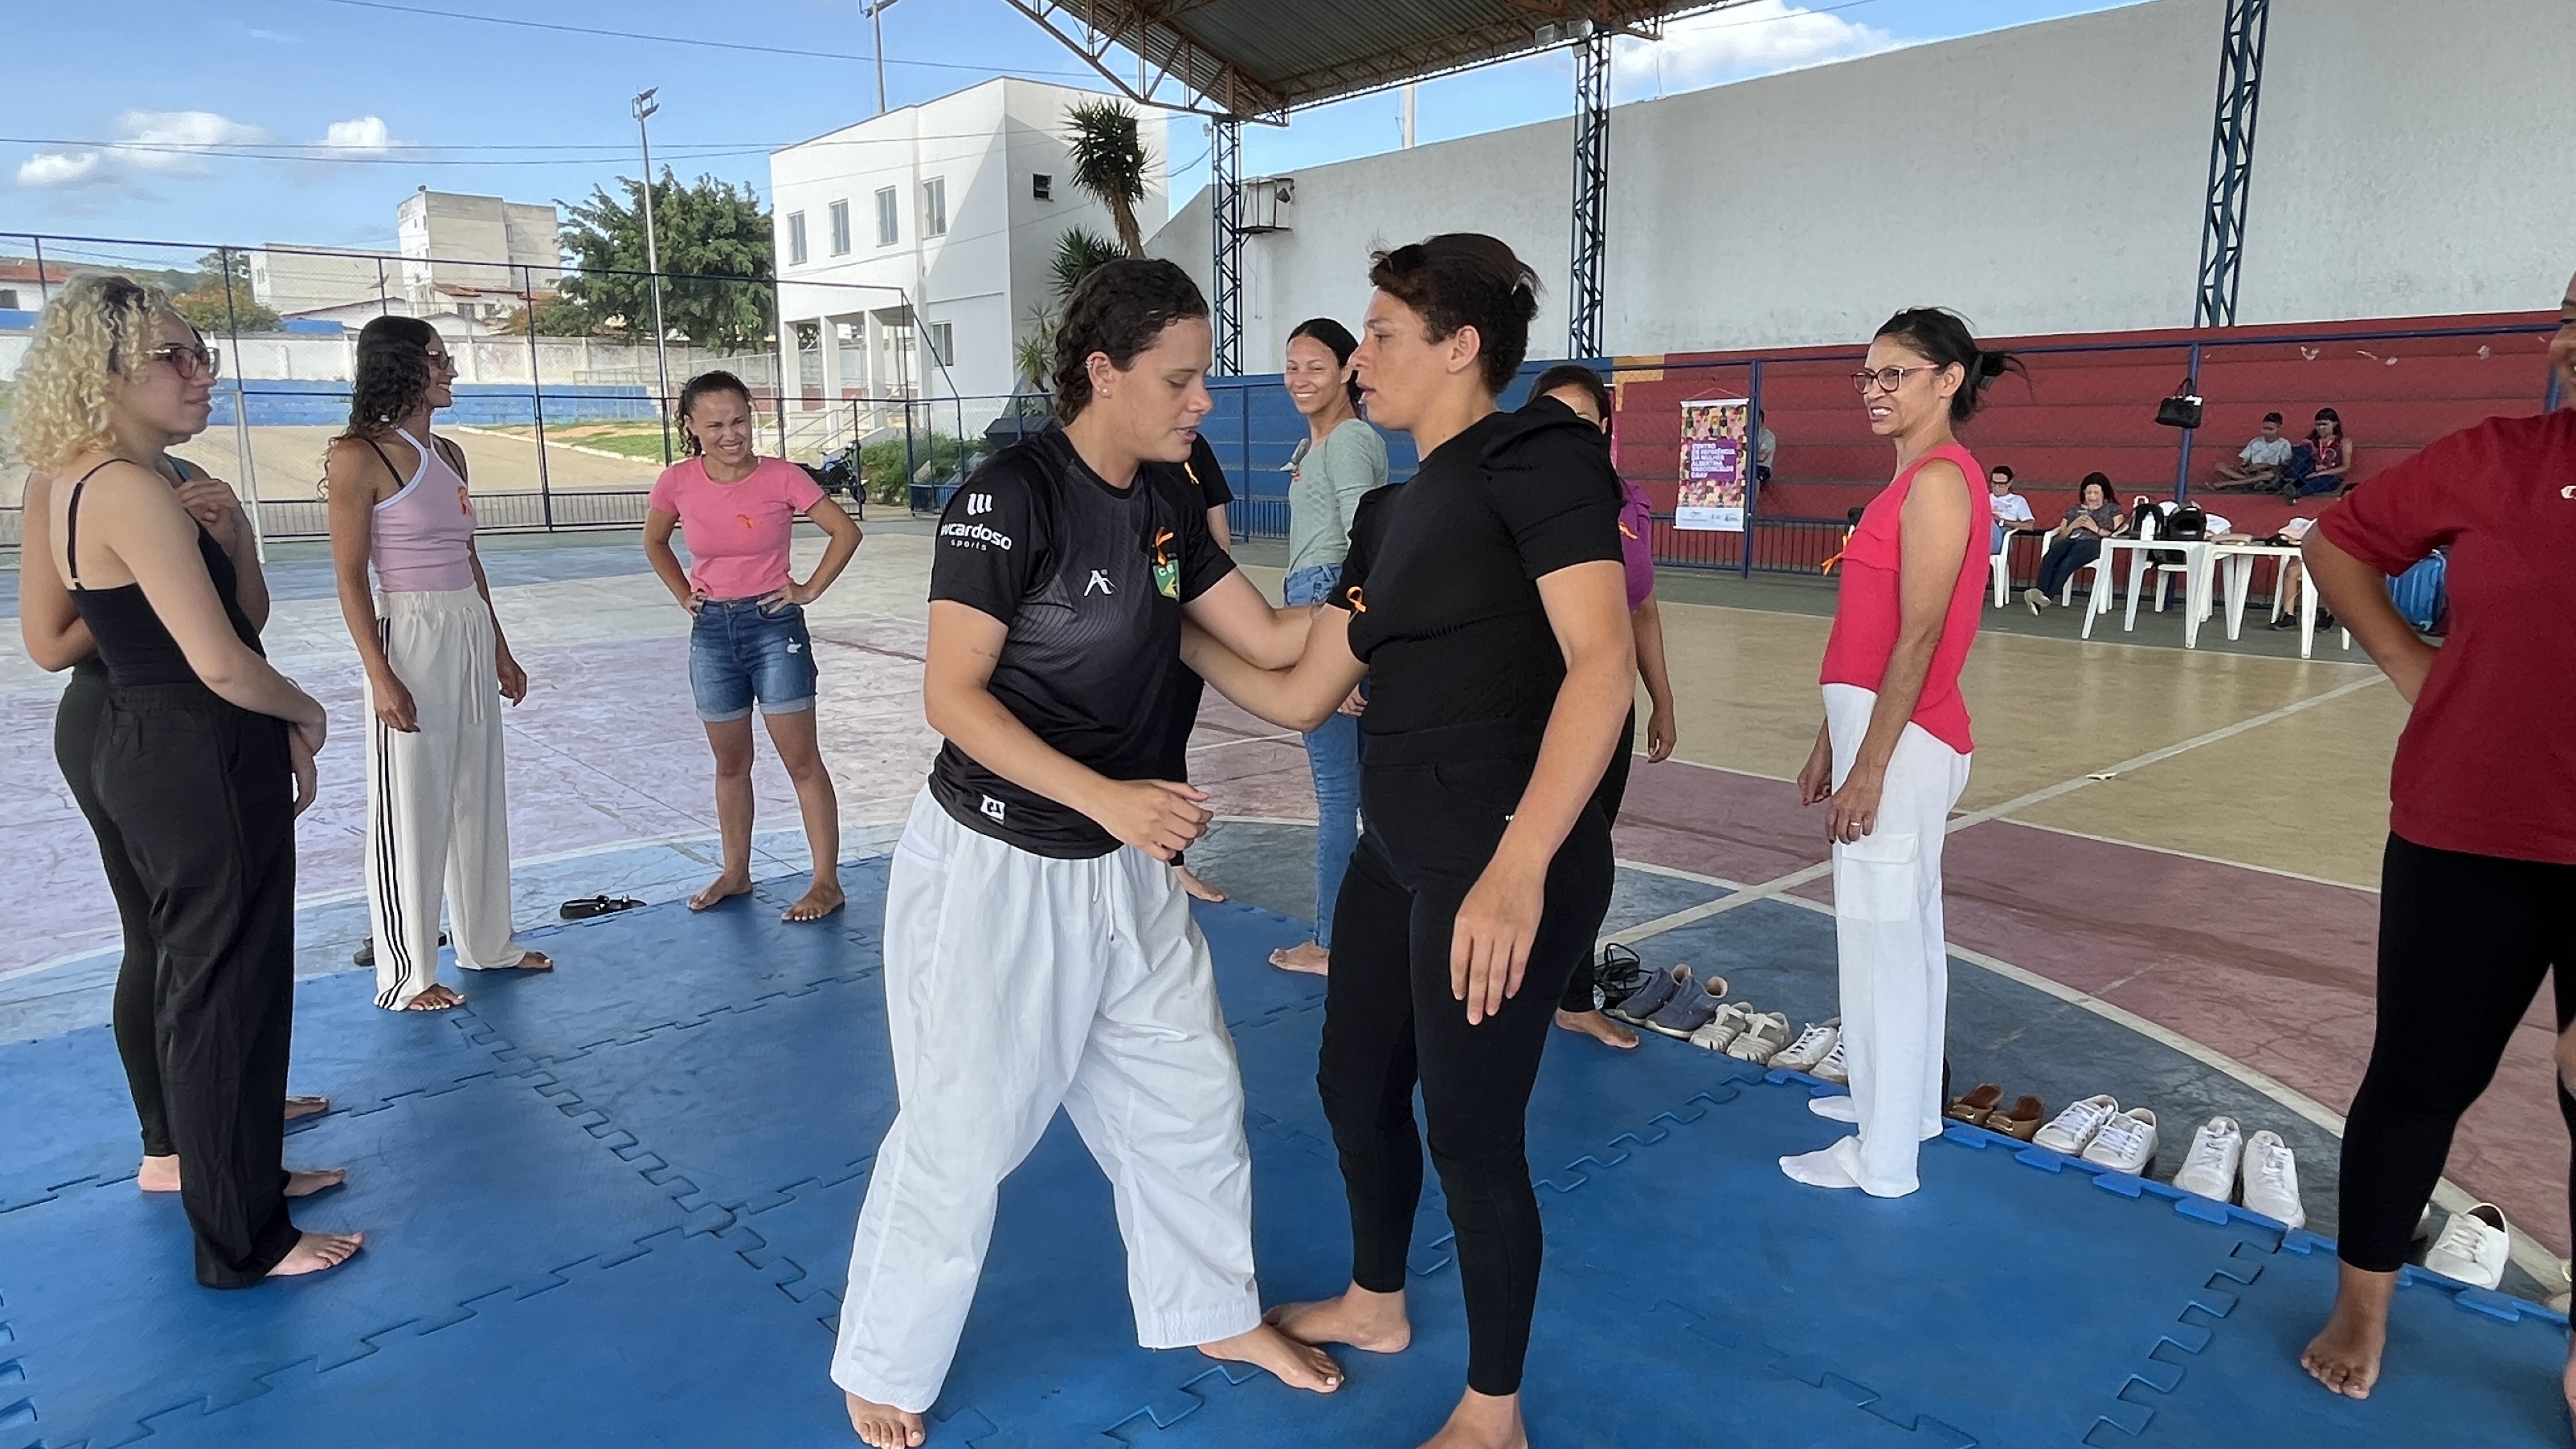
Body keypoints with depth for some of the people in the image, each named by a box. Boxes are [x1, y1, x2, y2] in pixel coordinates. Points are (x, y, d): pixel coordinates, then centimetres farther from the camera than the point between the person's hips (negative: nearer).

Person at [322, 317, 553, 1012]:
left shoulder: (448, 453, 12)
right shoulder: (359, 457, -10)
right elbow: (350, 577, -11)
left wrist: (500, 648, 17)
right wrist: (380, 675, -16)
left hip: (473, 633, 8)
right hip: (411, 635, -7)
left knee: (480, 795, 15)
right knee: (411, 808, 2)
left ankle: (487, 941, 29)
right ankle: (406, 974, 14)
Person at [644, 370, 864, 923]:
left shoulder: (781, 477, -12)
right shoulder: (678, 482, -3)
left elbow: (846, 532, -5)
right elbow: (654, 542, 16)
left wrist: (810, 590, -6)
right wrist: (684, 594, 7)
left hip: (773, 626, -4)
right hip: (711, 631, 4)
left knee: (802, 760, -1)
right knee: (730, 762, 15)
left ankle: (827, 882, 6)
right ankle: (735, 873, 29)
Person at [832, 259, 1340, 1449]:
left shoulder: (1165, 498, 4)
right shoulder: (1011, 494, -19)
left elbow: (1270, 637, 6)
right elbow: (953, 696, -21)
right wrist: (1104, 798, -29)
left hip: (1124, 865, 7)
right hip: (994, 867, -7)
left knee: (1190, 1096, 18)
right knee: (960, 1137, 6)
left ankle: (1215, 1312, 41)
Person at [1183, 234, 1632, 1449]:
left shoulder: (1533, 456, -12)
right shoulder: (1392, 514, 14)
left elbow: (1604, 665, -24)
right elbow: (1298, 696, 15)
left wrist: (1517, 867, -33)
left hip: (1504, 860, -9)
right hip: (1400, 849, 9)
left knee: (1473, 1134, 5)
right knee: (1356, 1085, 21)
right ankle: (1375, 1304, 49)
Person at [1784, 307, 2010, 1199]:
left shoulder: (1938, 480, -15)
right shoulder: (1918, 479, 15)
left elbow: (1919, 639, -20)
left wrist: (1869, 768, -21)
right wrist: (1829, 744, 18)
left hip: (1902, 738, -10)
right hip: (1881, 727, 10)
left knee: (1883, 937, -2)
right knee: (1904, 929, 19)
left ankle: (1884, 1158, 9)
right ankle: (1904, 1103, 35)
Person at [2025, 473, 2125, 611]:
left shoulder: (2113, 509, 24)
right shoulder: (2074, 509, 32)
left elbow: (2117, 535, 10)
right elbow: (2061, 535, 25)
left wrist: (2097, 529, -3)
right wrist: (2073, 525, 6)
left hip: (2093, 543, -3)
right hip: (2071, 540, 4)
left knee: (2068, 562, -40)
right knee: (2050, 558, -37)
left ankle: (2048, 596, -60)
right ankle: (2039, 591, -58)